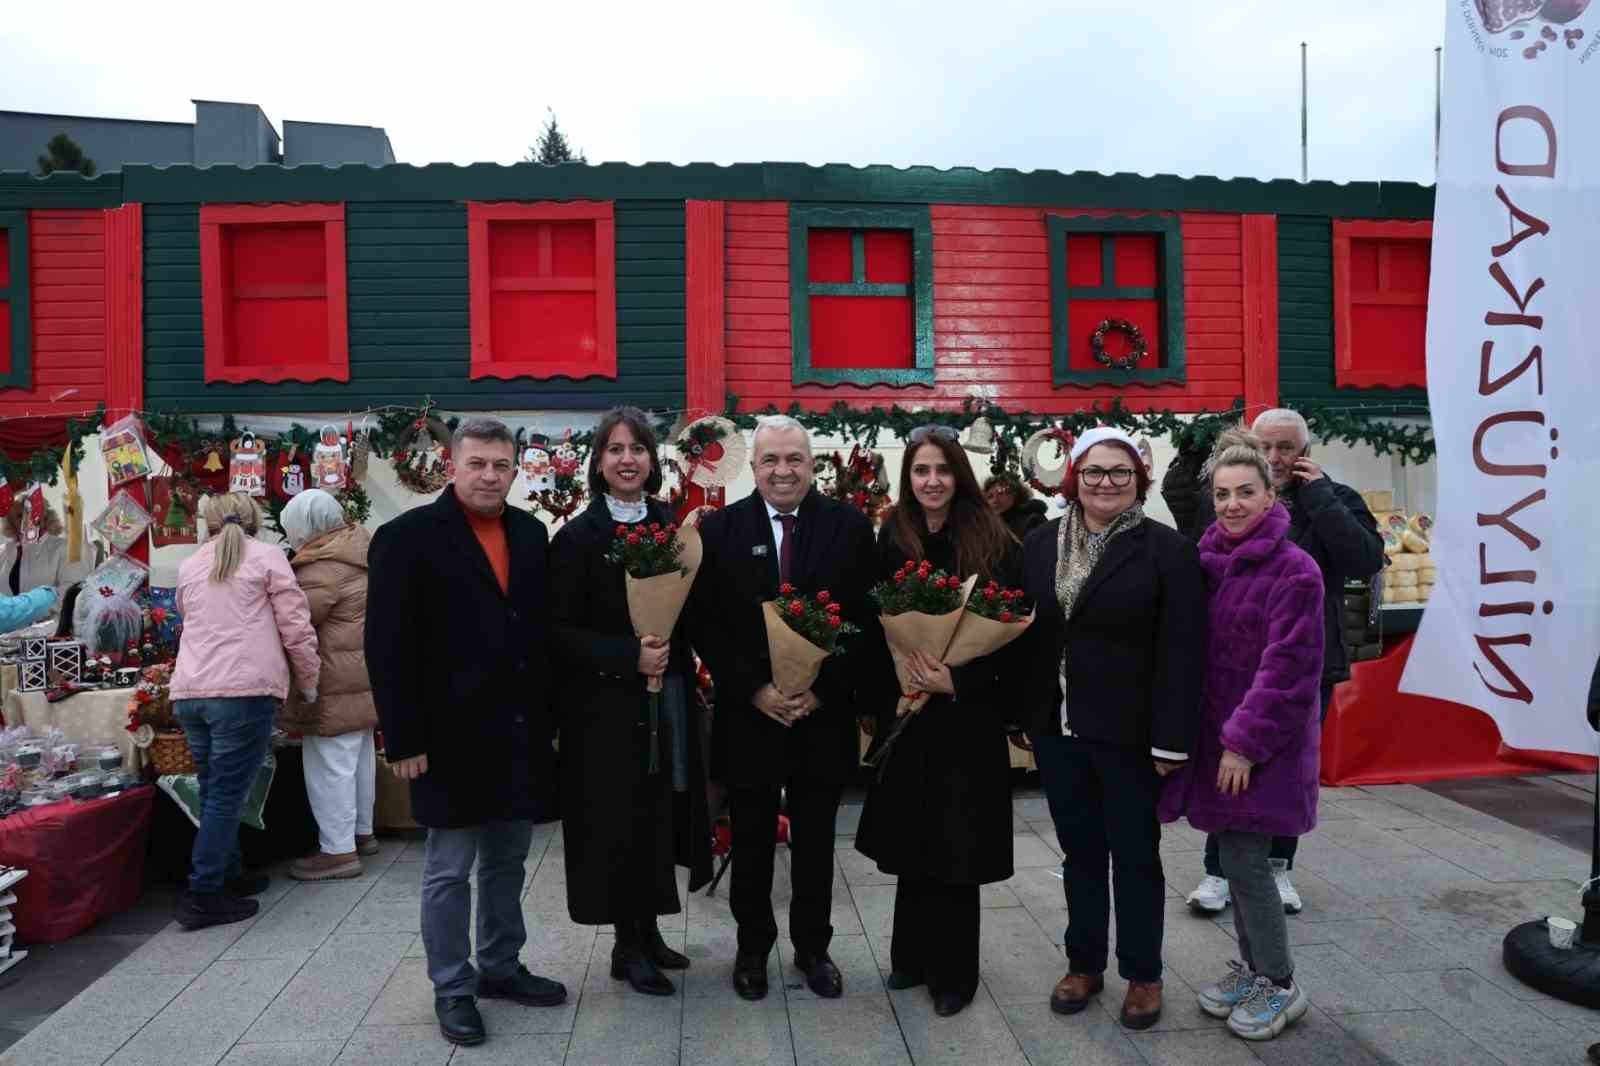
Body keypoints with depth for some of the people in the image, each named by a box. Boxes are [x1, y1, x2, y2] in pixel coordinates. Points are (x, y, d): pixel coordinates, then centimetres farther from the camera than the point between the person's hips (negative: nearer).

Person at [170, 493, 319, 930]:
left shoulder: (188, 567, 19)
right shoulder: (267, 557, 3)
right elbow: (296, 629, -2)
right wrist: (308, 684, 10)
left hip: (188, 693, 6)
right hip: (243, 692, -6)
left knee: (215, 792, 17)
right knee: (227, 795, -1)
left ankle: (227, 875, 27)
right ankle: (203, 895, 1)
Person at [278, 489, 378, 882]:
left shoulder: (322, 567, -19)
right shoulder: (359, 548, 11)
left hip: (337, 681, -10)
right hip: (364, 673, 10)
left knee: (330, 764, -2)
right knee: (358, 754, 19)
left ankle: (339, 851, 4)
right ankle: (362, 832, 31)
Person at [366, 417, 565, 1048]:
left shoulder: (530, 532, 7)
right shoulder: (408, 537, -8)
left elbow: (544, 627, 9)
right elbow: (388, 646, -11)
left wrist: (550, 715, 6)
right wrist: (404, 739, -14)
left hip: (522, 732, 5)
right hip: (452, 735, -5)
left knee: (507, 862, 18)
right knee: (448, 871, 9)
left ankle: (500, 967, 35)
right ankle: (452, 989, 25)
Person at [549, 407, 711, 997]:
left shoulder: (672, 527, 6)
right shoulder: (578, 537, -7)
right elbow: (560, 631, -10)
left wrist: (669, 650, -6)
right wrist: (629, 656, -20)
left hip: (668, 698, 4)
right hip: (606, 704, -4)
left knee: (660, 813, 11)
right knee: (619, 820, 3)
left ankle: (648, 931, 30)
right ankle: (627, 945, 21)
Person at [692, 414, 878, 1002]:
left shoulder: (850, 526, -2)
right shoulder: (719, 529, -3)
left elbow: (865, 620, -3)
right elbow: (706, 625, -4)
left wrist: (822, 688, -12)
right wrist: (755, 690, -13)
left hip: (824, 714, 0)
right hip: (747, 715, 0)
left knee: (815, 841, 15)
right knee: (751, 842, 15)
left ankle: (813, 946, 34)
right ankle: (753, 945, 35)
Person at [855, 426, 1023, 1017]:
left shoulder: (993, 543, -8)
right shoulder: (891, 540, 1)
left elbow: (1011, 632, -7)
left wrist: (957, 681, -17)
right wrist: (896, 688, -6)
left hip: (968, 717, -3)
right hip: (906, 713, 3)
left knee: (956, 845, 5)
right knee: (913, 839, 13)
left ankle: (953, 971, 24)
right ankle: (914, 954, 32)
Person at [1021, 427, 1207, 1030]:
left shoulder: (1167, 549, -8)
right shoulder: (1039, 545, 5)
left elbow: (1181, 653, -11)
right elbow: (1022, 632, 5)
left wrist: (1171, 739, -14)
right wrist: (1020, 715, 2)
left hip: (1129, 735, -4)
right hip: (1057, 730, 4)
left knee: (1135, 856, 11)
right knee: (1079, 852, 16)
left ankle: (1143, 974, 29)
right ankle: (1084, 964, 33)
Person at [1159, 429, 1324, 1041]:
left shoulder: (1294, 570, -14)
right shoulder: (1207, 560, 5)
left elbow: (1288, 668, -17)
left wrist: (1246, 741, -17)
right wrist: (1216, 737, 6)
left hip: (1261, 743, -6)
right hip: (1216, 735, 6)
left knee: (1242, 857, -2)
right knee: (1236, 856, 15)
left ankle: (1280, 984, 18)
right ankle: (1252, 967, 32)